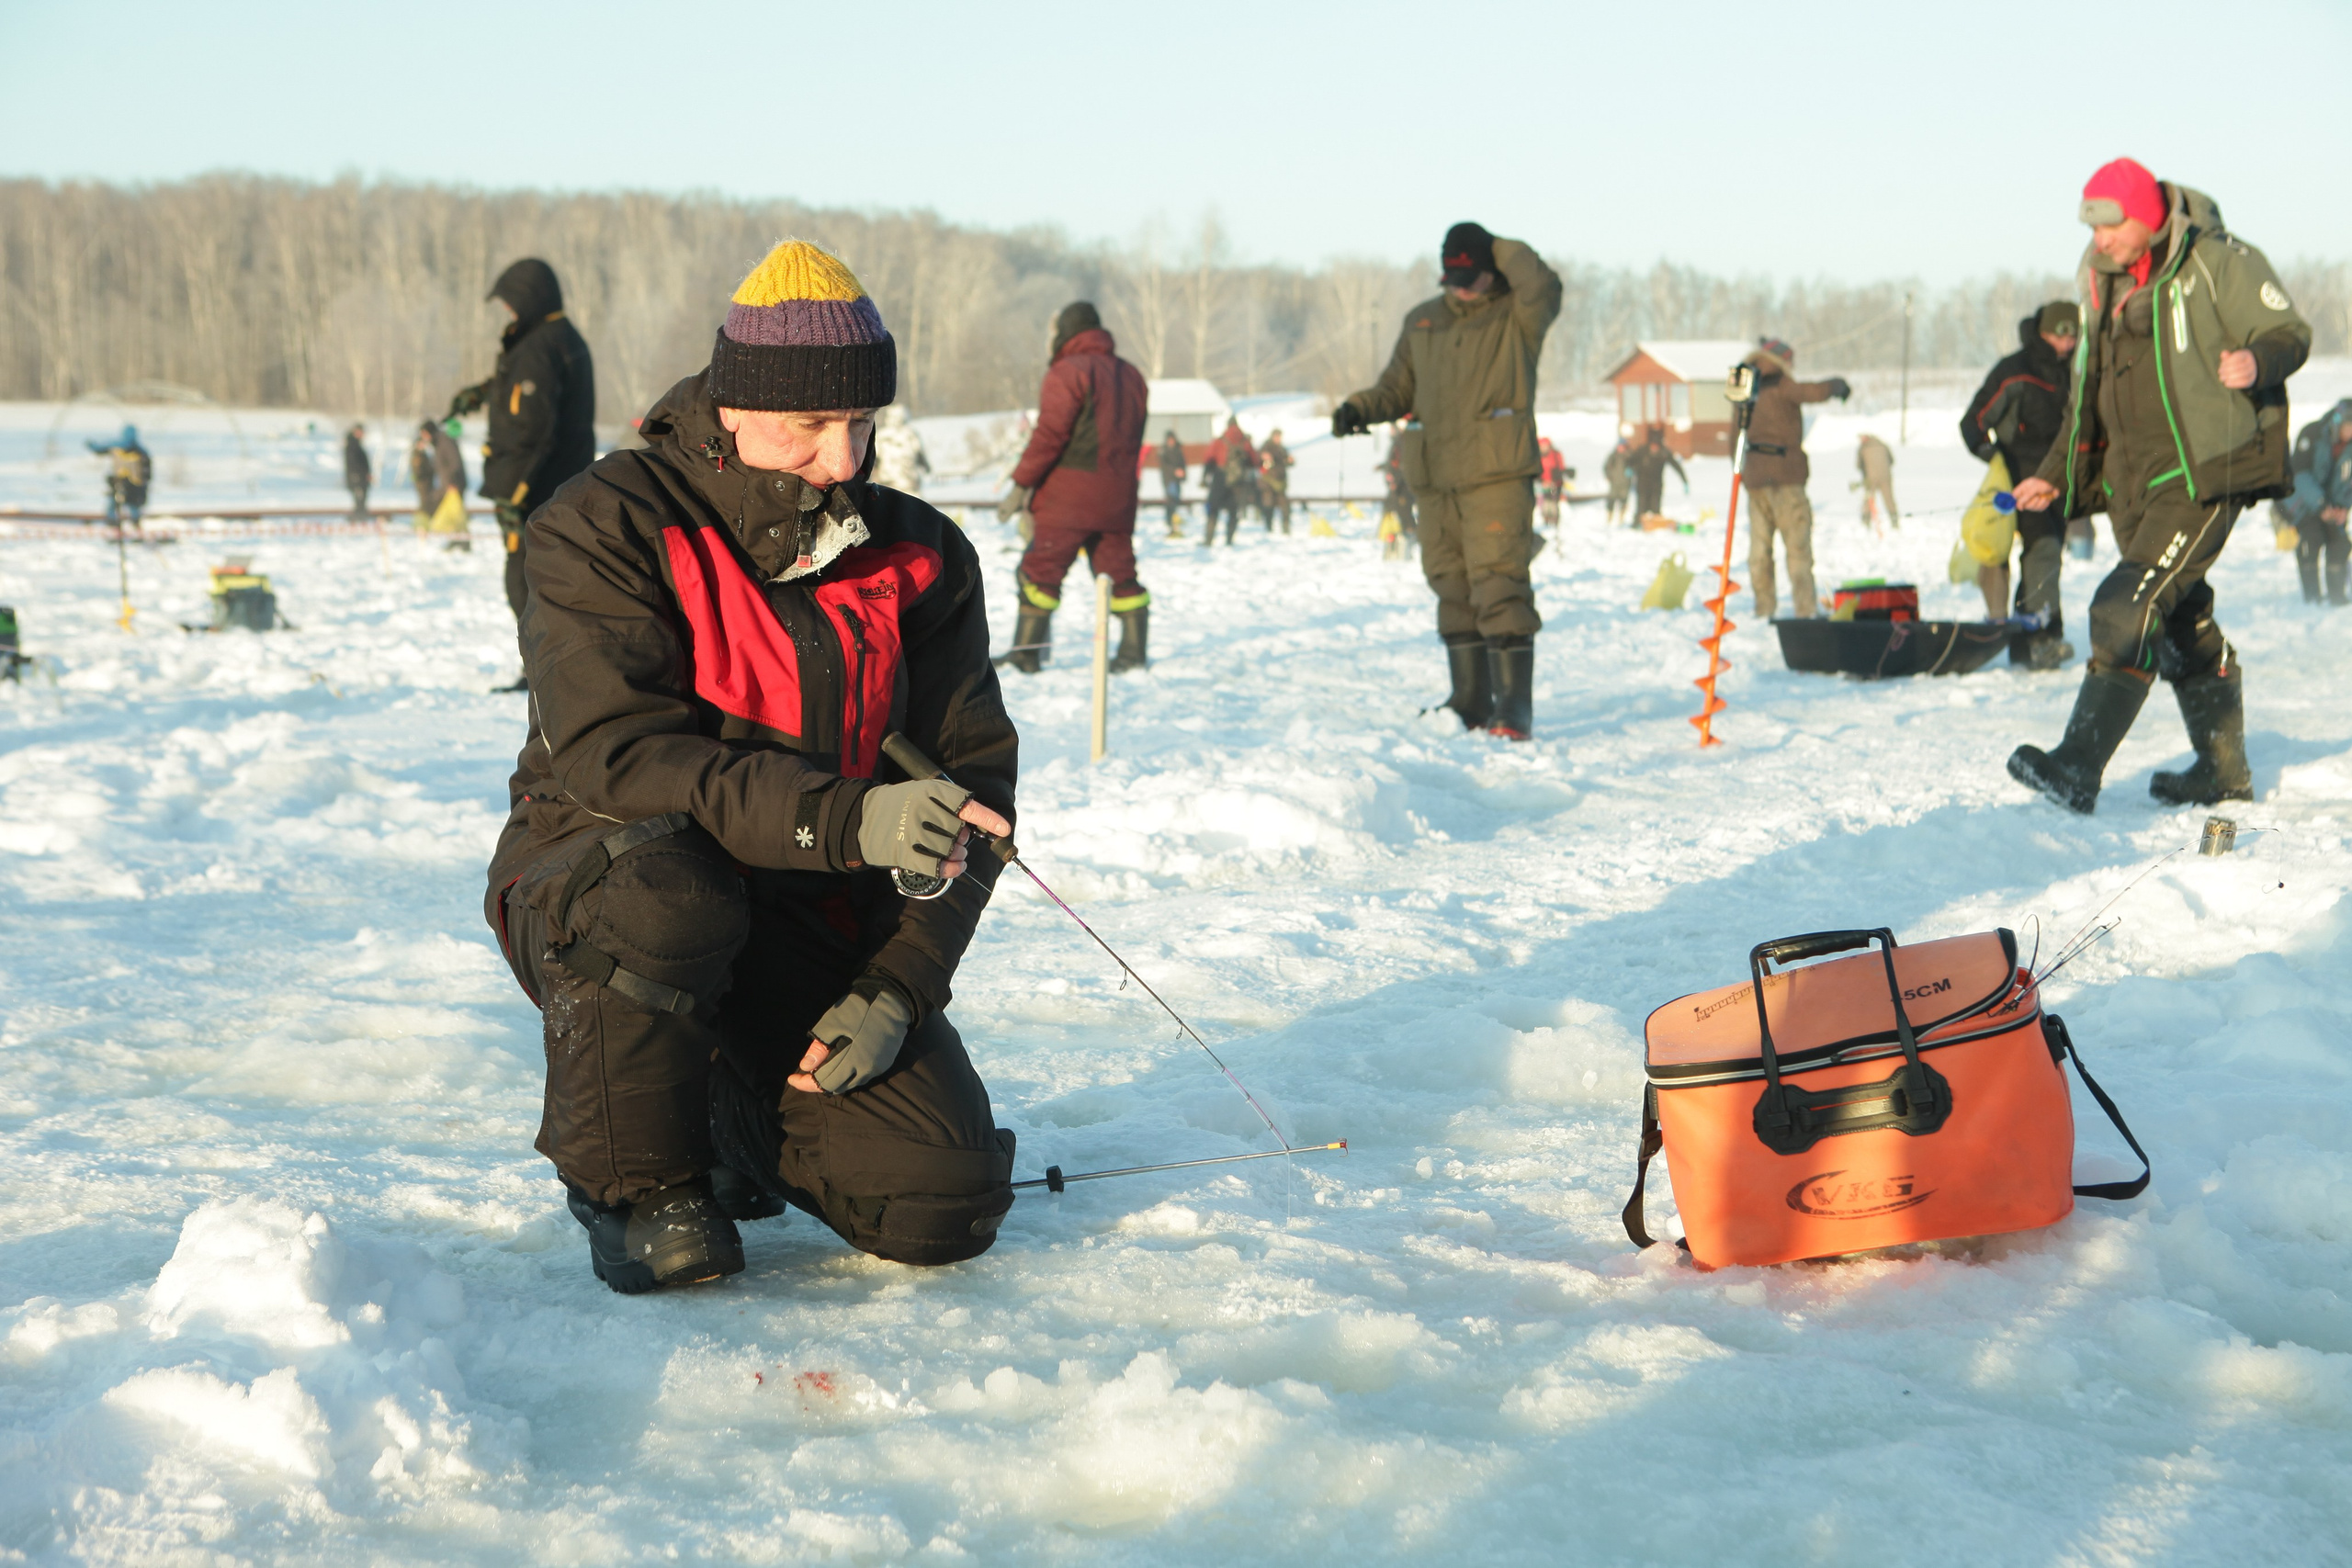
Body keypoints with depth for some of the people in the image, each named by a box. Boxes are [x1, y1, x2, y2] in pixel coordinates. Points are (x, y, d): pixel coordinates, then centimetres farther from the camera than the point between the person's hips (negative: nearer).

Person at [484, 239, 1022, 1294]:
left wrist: (896, 987, -12)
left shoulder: (921, 559, 2)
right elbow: (616, 755, -26)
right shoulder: (603, 530, -13)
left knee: (943, 1209, -14)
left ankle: (751, 1108, 19)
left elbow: (973, 775, 2)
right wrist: (844, 818, -39)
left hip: (817, 926, 4)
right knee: (663, 892, -41)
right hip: (591, 881, -3)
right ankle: (632, 1180, -12)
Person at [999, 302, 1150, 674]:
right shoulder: (1131, 376, 16)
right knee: (1118, 570, 11)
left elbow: (1050, 433, -15)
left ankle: (1025, 654, -6)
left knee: (1042, 570, -3)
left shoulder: (1069, 371, -7)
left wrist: (1022, 483, -12)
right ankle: (1133, 652, 7)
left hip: (1069, 495, -7)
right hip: (1118, 496, 7)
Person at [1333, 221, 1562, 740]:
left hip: (1498, 473, -6)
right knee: (1452, 588, 9)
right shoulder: (1422, 322, 18)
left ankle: (1514, 707, -12)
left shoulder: (1517, 317, 2)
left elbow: (1544, 288, -20)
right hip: (1436, 478, 6)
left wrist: (1502, 249, -6)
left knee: (1498, 585, -13)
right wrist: (1360, 408, 4)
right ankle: (1470, 702, 17)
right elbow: (1398, 388, 24)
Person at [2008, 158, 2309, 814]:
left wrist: (2257, 361, -31)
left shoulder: (2217, 262, -8)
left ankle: (2077, 768, -24)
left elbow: (2289, 332, -8)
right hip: (2134, 484, 8)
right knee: (2182, 625, 15)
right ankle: (2223, 772, 27)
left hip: (2204, 476, -8)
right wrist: (2057, 476, 20)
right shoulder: (2102, 284, 14)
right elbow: (2088, 390, 22)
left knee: (2127, 611, -20)